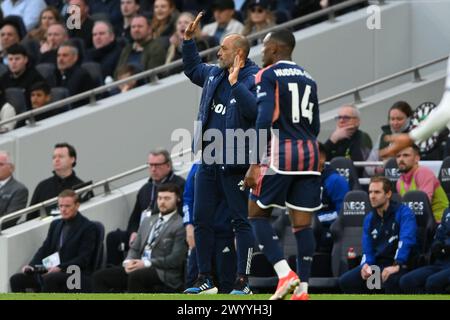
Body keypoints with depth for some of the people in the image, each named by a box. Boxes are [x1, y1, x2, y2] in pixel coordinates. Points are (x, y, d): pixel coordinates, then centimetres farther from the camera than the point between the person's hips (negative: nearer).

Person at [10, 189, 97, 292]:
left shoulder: (88, 227, -3)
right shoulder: (55, 224, 18)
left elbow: (83, 259, -11)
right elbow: (45, 249, 14)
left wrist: (60, 268, -24)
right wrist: (31, 265, -6)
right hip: (52, 271, 7)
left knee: (49, 279, -38)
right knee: (16, 279, -13)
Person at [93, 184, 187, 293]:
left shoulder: (181, 226, -3)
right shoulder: (148, 221, 22)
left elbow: (175, 259, -11)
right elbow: (135, 248, 20)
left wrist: (146, 263, -16)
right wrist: (128, 261, -4)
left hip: (163, 274, -8)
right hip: (140, 267, 8)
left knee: (135, 276, -38)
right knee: (100, 276, -9)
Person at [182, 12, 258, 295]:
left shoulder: (253, 79, -13)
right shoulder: (214, 75, 10)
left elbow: (255, 110, -30)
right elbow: (192, 69, 32)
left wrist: (235, 83, -30)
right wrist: (189, 40, 24)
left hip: (235, 164, -8)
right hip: (209, 162, 8)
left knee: (241, 221, 0)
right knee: (201, 220, 11)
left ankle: (243, 282, 5)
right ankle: (205, 280, 20)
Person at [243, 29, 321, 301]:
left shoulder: (268, 75, -4)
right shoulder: (308, 79, 17)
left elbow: (264, 120, -15)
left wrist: (254, 164, -15)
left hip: (280, 152, -6)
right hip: (309, 152, 6)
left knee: (257, 214, 6)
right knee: (302, 223, 5)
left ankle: (285, 274, -9)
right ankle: (302, 289, 1)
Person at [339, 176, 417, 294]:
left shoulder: (404, 212, -7)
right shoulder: (369, 219, 14)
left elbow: (406, 241, -22)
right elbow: (367, 250, 14)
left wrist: (396, 265, -35)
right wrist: (365, 265, -10)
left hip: (400, 265, -7)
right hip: (378, 265, 7)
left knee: (390, 280, -39)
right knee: (345, 281, -11)